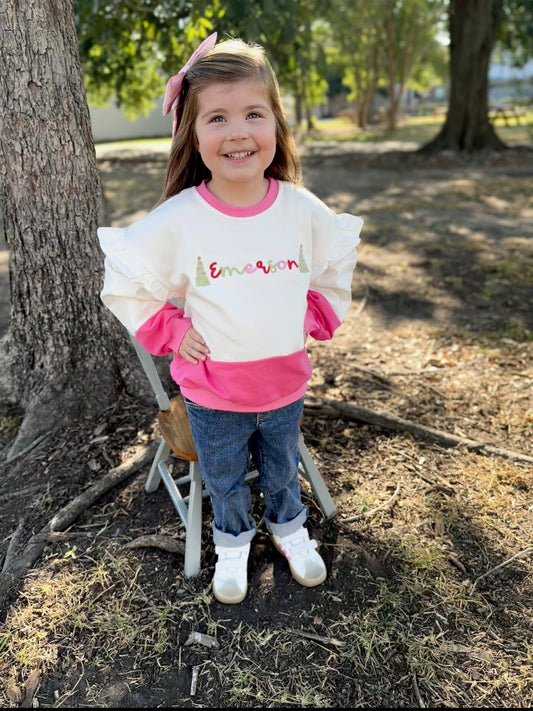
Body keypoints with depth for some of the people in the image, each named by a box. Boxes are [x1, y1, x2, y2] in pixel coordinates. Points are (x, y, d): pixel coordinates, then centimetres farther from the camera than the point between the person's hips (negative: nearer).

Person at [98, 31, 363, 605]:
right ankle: (232, 542, 51)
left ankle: (289, 528, 55)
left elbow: (336, 265, 9)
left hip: (286, 383, 2)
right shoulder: (175, 220, -19)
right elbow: (126, 282, -5)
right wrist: (173, 332, -10)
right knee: (224, 481, 21)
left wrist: (313, 317, 1)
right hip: (212, 394, -1)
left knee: (281, 470, 25)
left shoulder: (303, 209, -11)